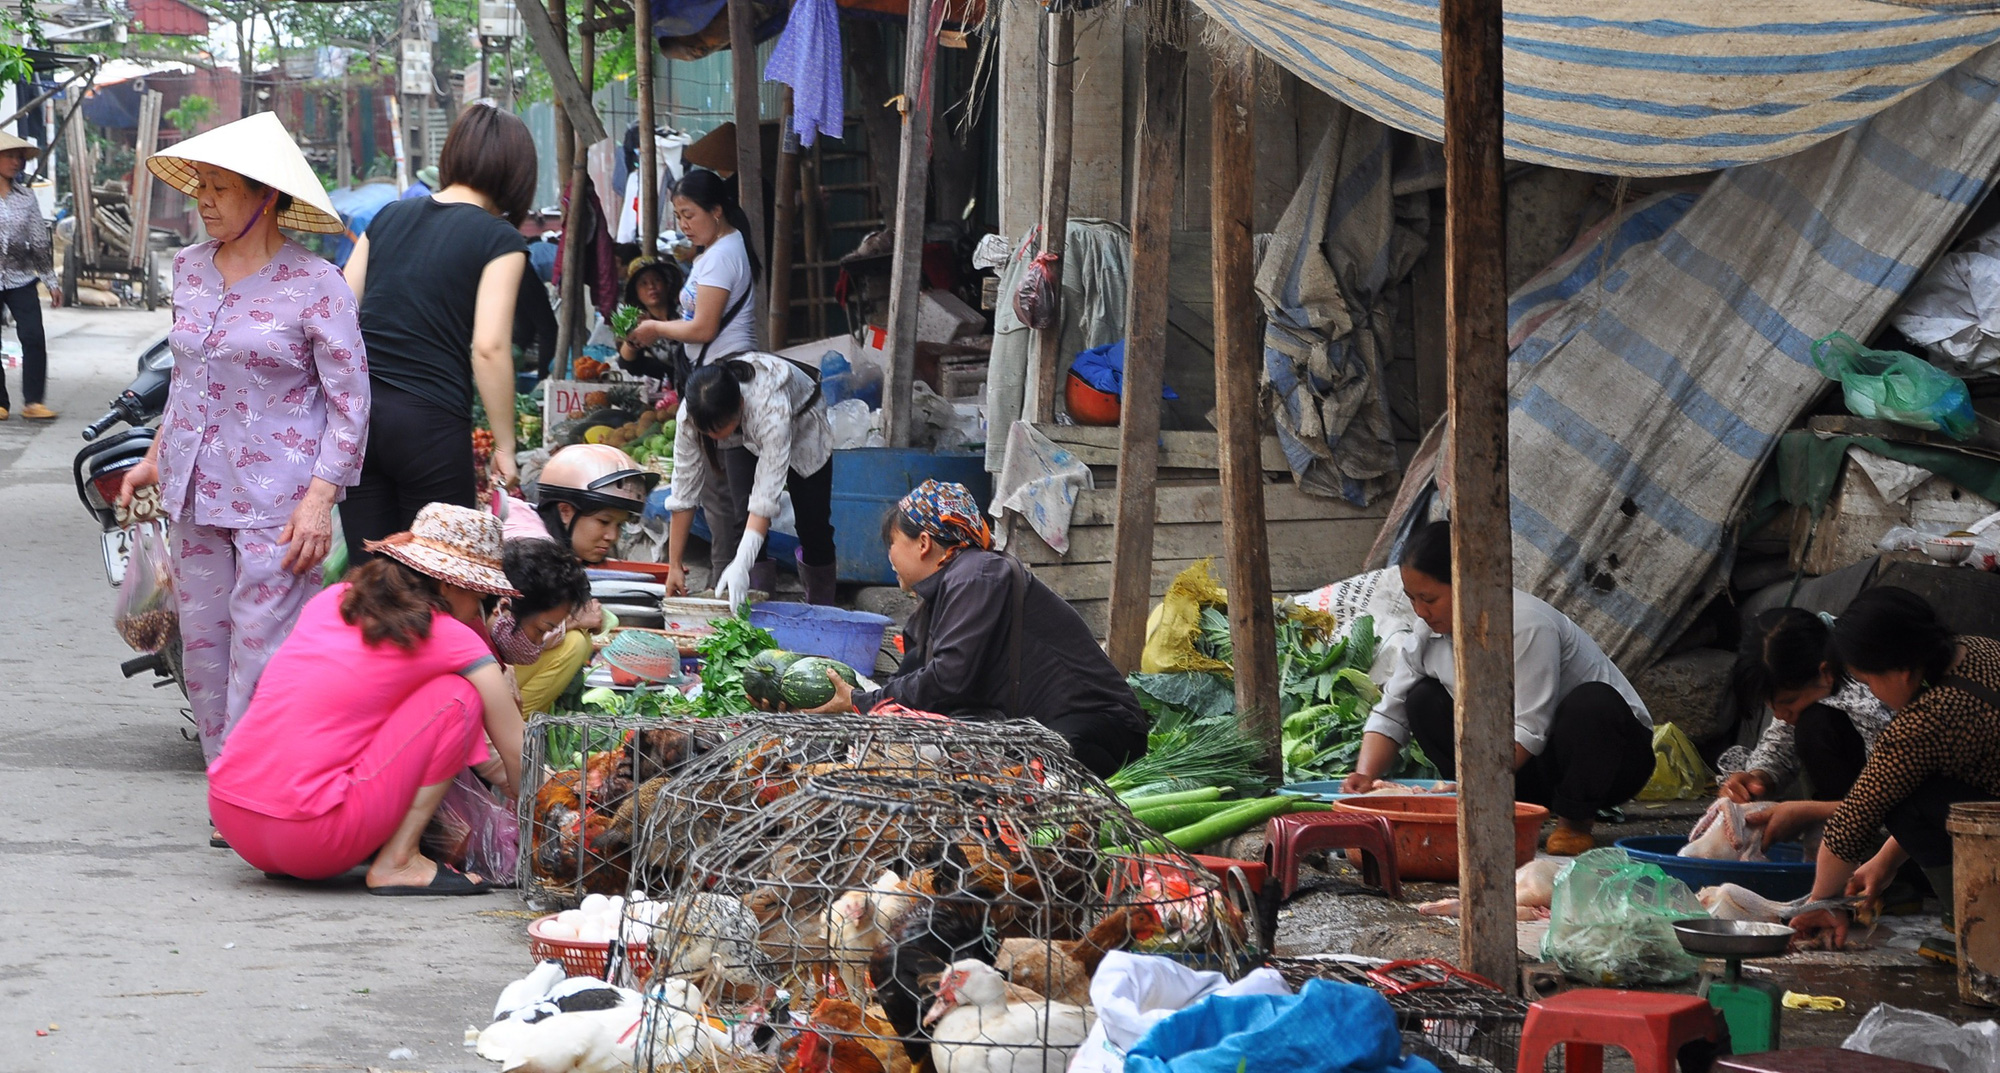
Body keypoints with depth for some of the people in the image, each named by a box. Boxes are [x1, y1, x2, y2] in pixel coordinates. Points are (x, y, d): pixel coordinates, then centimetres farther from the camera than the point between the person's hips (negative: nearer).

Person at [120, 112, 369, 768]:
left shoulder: (315, 285, -8)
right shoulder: (190, 270, 10)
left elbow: (350, 398, -8)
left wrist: (321, 499, -14)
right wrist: (156, 458, 20)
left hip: (276, 502, -6)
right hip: (195, 489, 6)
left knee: (261, 649, -8)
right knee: (202, 642, 6)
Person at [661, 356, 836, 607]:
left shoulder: (772, 408, -47)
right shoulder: (689, 416, -35)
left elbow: (767, 493, -49)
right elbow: (684, 492, -29)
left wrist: (741, 565, -57)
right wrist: (674, 566, -28)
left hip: (801, 429, -3)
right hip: (745, 444, 3)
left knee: (813, 528, -4)